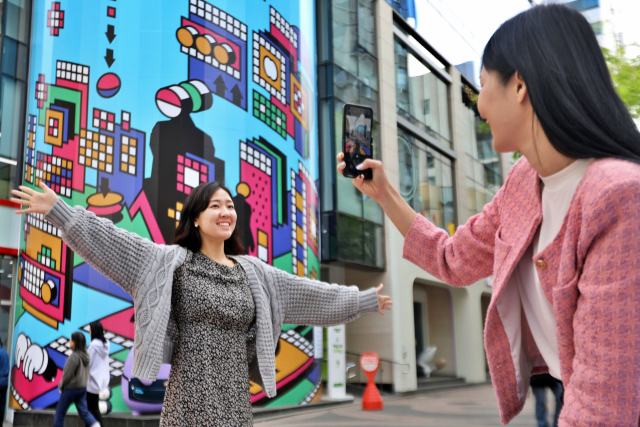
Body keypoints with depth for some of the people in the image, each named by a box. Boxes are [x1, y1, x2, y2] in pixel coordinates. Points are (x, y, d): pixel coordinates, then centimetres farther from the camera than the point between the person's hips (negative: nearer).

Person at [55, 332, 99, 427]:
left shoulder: (74, 356, -21)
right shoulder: (85, 355, 3)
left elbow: (68, 375, -19)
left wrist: (61, 385, -2)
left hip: (71, 388, -8)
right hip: (83, 388, 8)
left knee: (60, 412, 9)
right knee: (84, 412, 10)